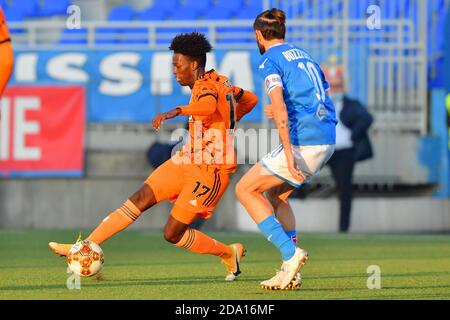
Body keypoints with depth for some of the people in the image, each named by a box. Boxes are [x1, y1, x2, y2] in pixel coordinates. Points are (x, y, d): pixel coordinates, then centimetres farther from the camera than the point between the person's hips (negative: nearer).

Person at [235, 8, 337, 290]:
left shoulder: (271, 61, -3)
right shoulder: (305, 56, 21)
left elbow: (279, 106, -17)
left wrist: (289, 153, -23)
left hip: (303, 141, -8)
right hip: (328, 140, 8)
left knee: (245, 189, 4)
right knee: (276, 195, 22)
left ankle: (290, 253, -9)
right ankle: (291, 272, 13)